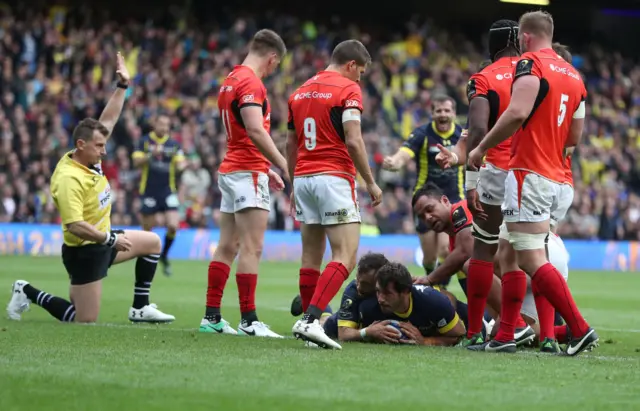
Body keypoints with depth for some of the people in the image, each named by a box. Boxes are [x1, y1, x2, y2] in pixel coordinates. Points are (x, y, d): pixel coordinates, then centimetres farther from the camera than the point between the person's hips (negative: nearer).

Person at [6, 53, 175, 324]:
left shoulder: (89, 159, -1)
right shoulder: (69, 179, -27)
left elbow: (108, 120, 10)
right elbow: (74, 225, -33)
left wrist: (122, 86, 6)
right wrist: (110, 239, -26)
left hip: (101, 242, 10)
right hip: (83, 251, -10)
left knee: (152, 242, 19)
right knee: (85, 322, -6)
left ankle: (140, 308, 19)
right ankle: (28, 293, 9)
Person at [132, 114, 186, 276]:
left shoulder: (174, 144, 5)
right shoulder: (145, 142, 0)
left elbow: (179, 164, 3)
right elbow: (137, 162, -6)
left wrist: (181, 165, -21)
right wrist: (151, 155, -23)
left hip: (168, 190, 1)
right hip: (149, 191, -1)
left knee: (173, 225, -13)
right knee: (147, 229, 4)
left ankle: (164, 256, 11)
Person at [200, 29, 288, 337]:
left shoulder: (232, 79, 17)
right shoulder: (251, 82, -14)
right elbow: (255, 130, -25)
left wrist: (266, 169, 25)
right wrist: (283, 165, -25)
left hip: (231, 170, 10)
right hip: (248, 173, -10)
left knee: (227, 246, 10)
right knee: (252, 249, -10)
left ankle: (212, 317, 11)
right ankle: (248, 321, -11)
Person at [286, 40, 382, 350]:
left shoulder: (300, 92, 15)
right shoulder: (348, 89, -6)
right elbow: (353, 141, -15)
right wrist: (371, 183, -8)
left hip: (304, 178, 8)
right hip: (334, 178, -8)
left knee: (311, 256, 13)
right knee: (345, 257, -10)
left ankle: (307, 321, 12)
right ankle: (311, 321, -23)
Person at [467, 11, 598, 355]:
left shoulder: (530, 64, -8)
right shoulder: (573, 76, 17)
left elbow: (517, 112, -22)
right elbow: (574, 136, 18)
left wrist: (481, 148, -13)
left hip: (528, 172, -9)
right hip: (555, 178, 9)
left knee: (532, 260, -10)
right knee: (510, 256, 14)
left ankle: (580, 329, -14)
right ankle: (504, 337, 14)